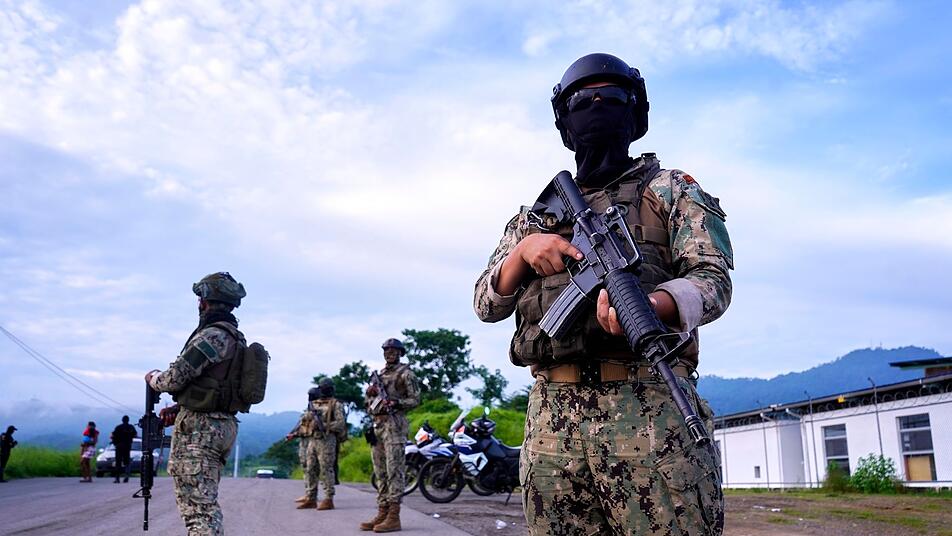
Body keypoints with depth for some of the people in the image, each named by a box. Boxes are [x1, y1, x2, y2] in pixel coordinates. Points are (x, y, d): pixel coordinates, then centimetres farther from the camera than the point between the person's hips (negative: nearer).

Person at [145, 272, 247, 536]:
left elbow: (174, 378, -16)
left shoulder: (211, 336, -16)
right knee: (207, 501, 19)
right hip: (224, 425, 10)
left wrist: (153, 377, 7)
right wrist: (179, 407, 13)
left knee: (198, 505, -9)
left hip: (199, 428, -10)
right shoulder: (236, 338, 14)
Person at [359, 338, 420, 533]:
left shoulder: (405, 373, -1)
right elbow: (369, 401, 22)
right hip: (377, 424, 8)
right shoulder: (380, 374, 20)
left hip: (394, 424, -8)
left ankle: (394, 517, -9)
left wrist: (395, 403, -19)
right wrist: (370, 393, 0)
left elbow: (415, 399, -5)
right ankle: (382, 513, 13)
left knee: (394, 470, -9)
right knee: (380, 471, 8)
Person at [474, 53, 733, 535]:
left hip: (650, 409, -3)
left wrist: (649, 304, -24)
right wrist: (523, 251, -4)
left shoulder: (671, 189, 12)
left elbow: (713, 278, -2)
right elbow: (486, 304, 17)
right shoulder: (537, 213, 22)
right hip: (551, 418, 4)